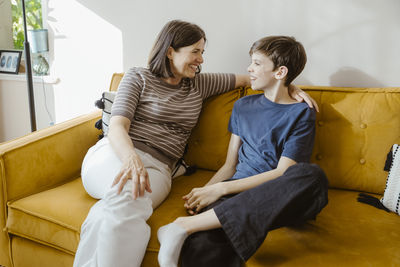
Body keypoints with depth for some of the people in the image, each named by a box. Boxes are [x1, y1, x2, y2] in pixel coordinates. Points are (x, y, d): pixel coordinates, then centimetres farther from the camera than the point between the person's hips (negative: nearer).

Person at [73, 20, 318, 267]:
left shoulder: (199, 84, 20)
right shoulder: (138, 78, 7)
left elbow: (246, 78, 25)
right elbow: (117, 128, -5)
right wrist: (132, 159, -28)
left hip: (158, 166, 2)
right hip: (117, 155, -2)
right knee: (127, 195, -40)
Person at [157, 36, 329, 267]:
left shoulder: (301, 114, 5)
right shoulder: (243, 106, 20)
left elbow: (282, 173, -5)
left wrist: (220, 189, -11)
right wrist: (204, 190, -1)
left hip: (277, 200, 0)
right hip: (238, 193, 1)